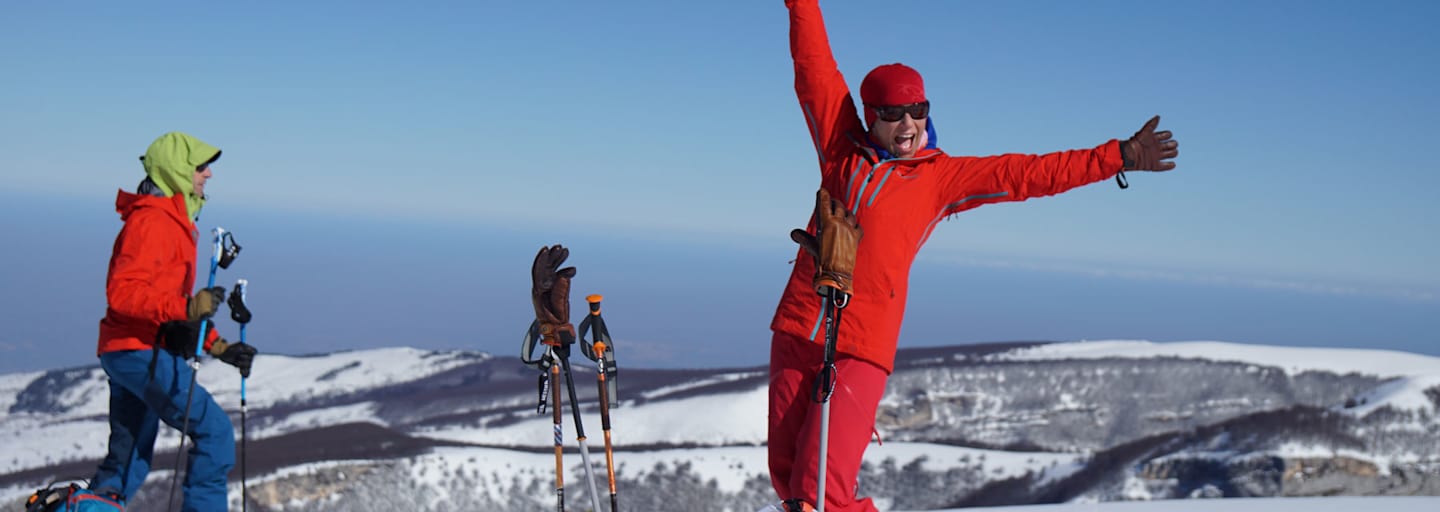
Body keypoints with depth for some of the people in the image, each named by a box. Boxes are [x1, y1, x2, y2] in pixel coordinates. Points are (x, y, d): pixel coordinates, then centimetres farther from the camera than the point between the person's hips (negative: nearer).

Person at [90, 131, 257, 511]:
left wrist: (218, 347, 18)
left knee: (127, 462, 13)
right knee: (214, 431, -10)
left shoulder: (174, 222, 20)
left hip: (131, 352, 11)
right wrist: (186, 307, -35)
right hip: (142, 352, -11)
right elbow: (122, 292, -24)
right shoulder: (151, 222, -13)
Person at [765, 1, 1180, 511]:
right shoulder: (843, 150, 11)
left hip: (862, 349, -3)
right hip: (796, 330, 3)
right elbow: (813, 64, 13)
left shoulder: (943, 177, 7)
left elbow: (1030, 173, 7)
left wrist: (1119, 157, 5)